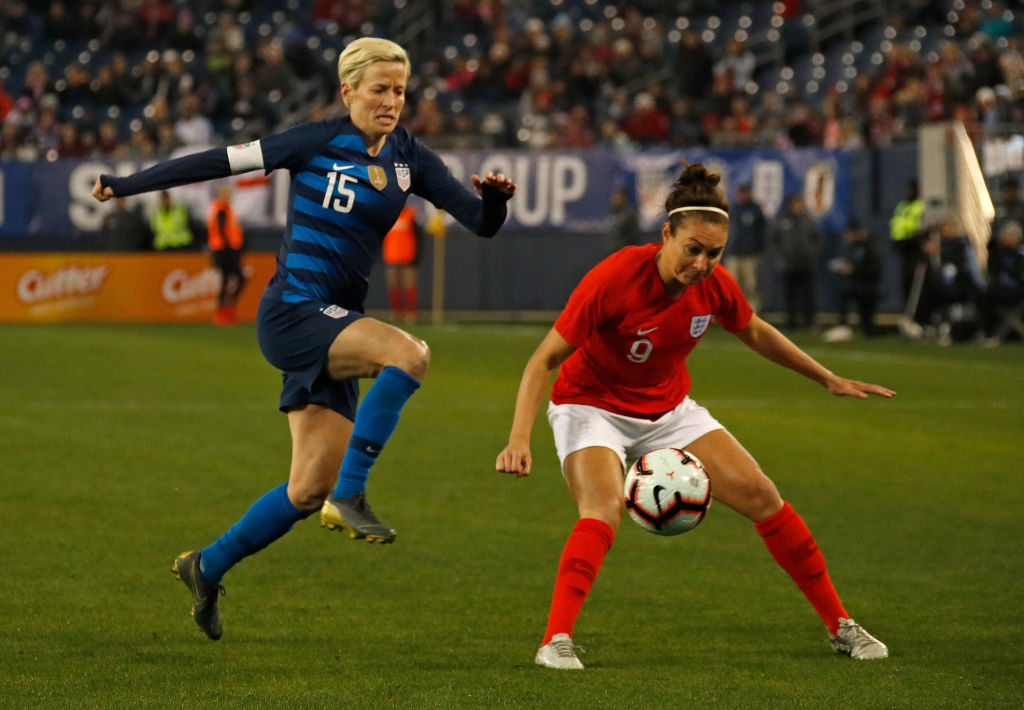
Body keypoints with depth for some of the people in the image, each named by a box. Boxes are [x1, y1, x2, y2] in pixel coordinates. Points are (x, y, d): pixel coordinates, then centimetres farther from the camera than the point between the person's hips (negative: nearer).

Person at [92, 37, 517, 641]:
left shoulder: (409, 159, 7)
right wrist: (128, 184, 0)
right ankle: (350, 495, -24)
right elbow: (224, 161, -4)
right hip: (292, 313, -7)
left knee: (311, 487, 6)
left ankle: (208, 567, 25)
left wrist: (495, 197, -19)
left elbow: (482, 223, 5)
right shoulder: (318, 143, -7)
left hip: (335, 322, 7)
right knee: (409, 353, -31)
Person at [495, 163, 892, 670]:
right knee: (603, 509, -34)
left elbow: (756, 333, 10)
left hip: (668, 410, 5)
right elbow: (545, 359, -25)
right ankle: (555, 642, -38)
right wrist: (519, 438, -35)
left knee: (762, 496, -1)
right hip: (592, 406, -5)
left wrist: (828, 379, 15)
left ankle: (840, 627, 11)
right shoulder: (614, 279, -30)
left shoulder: (714, 285, -14)